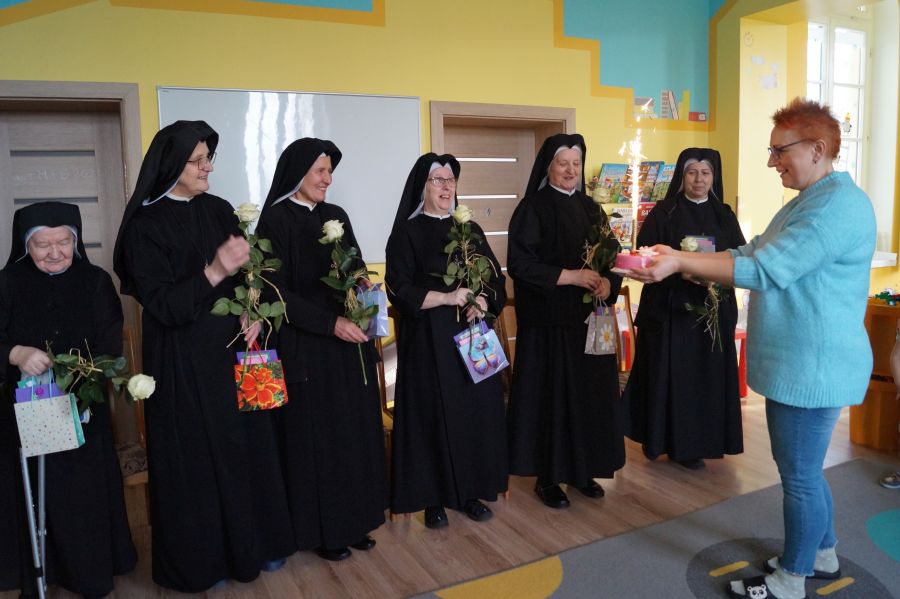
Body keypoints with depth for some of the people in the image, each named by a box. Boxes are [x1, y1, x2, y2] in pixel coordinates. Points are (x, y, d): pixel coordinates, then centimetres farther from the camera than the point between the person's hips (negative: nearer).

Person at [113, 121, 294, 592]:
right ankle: (202, 557, 25)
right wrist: (214, 272, -27)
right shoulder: (145, 225, -9)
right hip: (183, 359, -5)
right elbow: (162, 305, -15)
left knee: (248, 445, 11)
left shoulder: (219, 210, 6)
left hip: (234, 349, 5)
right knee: (197, 455, 5)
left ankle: (255, 542, 28)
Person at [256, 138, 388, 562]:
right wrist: (330, 323, -20)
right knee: (317, 436, 4)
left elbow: (357, 269, 14)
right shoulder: (275, 219, -7)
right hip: (306, 346, -6)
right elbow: (278, 292, -13)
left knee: (355, 430, 10)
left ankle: (354, 519, 25)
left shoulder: (336, 216, 11)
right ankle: (322, 530, 19)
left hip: (351, 341, 6)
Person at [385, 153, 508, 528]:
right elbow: (400, 289, -9)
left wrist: (483, 300, -10)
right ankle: (433, 498, 14)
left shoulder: (470, 229, 13)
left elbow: (496, 278, 11)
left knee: (477, 410, 5)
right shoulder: (407, 232, -1)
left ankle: (471, 491, 20)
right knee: (434, 413, 0)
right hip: (429, 339, -4)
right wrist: (447, 297, -19)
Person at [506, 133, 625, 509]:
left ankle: (582, 469, 24)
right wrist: (569, 276, -20)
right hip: (549, 321, -6)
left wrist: (608, 282, -8)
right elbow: (519, 263, -14)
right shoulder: (532, 208, -6)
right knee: (552, 395, 0)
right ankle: (548, 476, 13)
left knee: (590, 391, 9)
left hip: (588, 319, 6)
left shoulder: (591, 209, 12)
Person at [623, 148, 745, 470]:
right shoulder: (663, 213, -1)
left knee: (708, 374, 6)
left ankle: (699, 441, 18)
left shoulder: (725, 216, 10)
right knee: (670, 373, -1)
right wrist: (680, 269, -22)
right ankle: (667, 440, 12)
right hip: (670, 309, -3)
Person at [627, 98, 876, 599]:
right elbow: (750, 253, 11)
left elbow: (765, 271, -27)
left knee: (800, 476, 4)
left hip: (813, 367, -10)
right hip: (796, 364, 10)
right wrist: (681, 263, -1)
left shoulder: (839, 205, -19)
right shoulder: (805, 203, 14)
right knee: (803, 470, 21)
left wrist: (680, 262, -25)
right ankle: (822, 556, 39)